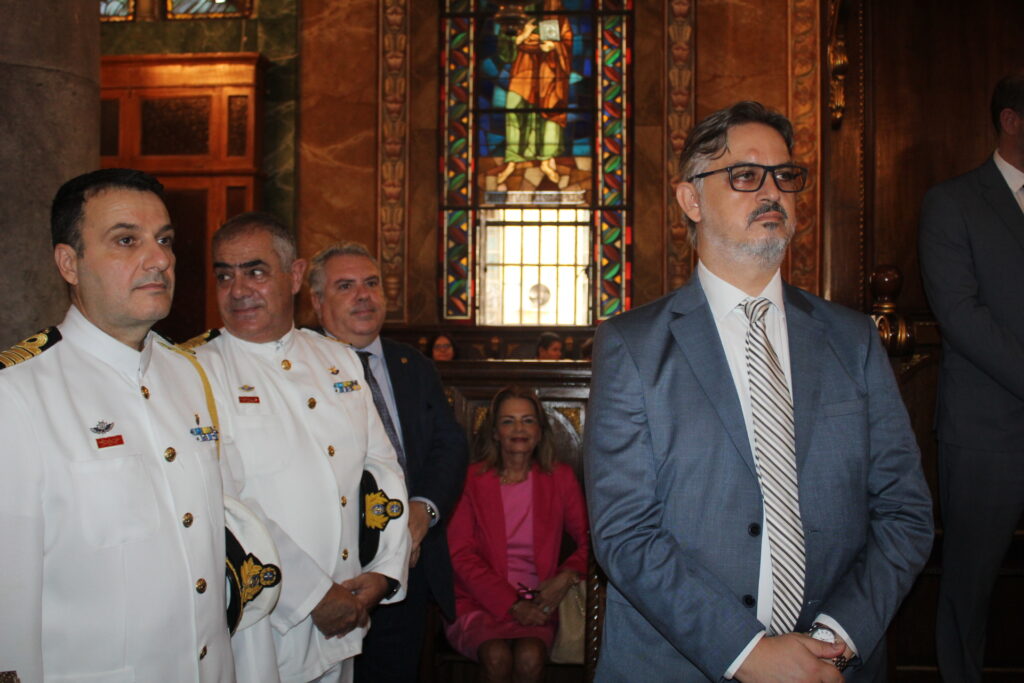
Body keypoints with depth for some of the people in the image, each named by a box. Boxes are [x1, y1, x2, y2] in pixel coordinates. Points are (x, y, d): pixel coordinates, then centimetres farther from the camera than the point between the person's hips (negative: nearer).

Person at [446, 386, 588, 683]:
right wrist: (511, 603, -11)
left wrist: (567, 576, -11)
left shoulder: (560, 478, 10)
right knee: (497, 656, -30)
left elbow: (588, 539, 10)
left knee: (529, 657, -29)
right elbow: (460, 554, -2)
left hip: (534, 605, 1)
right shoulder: (471, 479, 4)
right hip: (479, 602, -1)